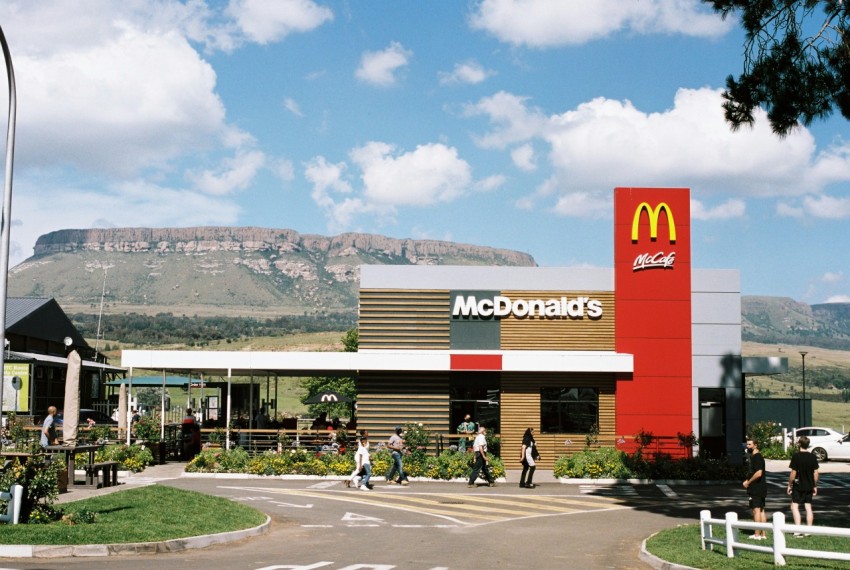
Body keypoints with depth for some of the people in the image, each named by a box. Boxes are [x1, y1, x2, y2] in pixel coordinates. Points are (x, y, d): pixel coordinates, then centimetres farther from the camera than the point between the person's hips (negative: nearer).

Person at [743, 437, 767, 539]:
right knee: (761, 510, 10)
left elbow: (758, 473, -25)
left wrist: (748, 482, -15)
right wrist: (747, 481, 13)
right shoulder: (754, 456, 17)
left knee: (756, 510, -9)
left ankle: (757, 534, -8)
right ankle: (763, 534, 14)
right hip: (761, 488, 10)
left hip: (756, 489, -10)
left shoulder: (757, 457, -16)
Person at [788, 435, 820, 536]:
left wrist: (789, 485, -2)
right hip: (809, 486, 5)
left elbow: (793, 473, -13)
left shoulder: (796, 456, -13)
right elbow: (816, 473, 3)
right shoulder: (813, 457, 1)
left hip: (798, 486, -5)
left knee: (794, 506, 0)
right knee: (808, 507, 10)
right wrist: (815, 486, 13)